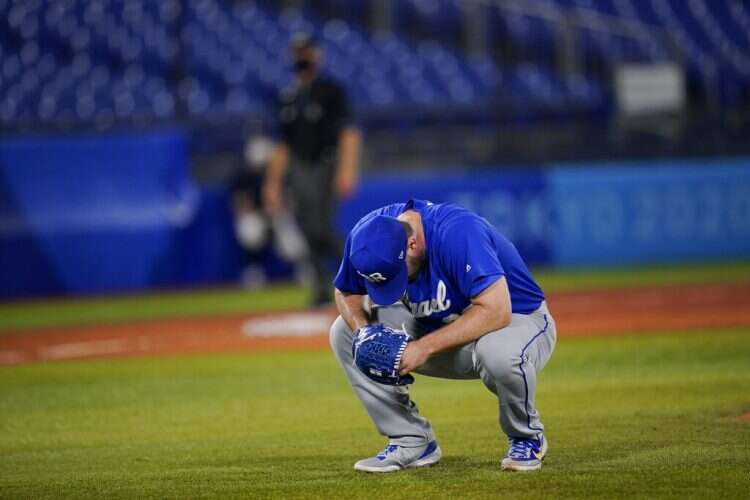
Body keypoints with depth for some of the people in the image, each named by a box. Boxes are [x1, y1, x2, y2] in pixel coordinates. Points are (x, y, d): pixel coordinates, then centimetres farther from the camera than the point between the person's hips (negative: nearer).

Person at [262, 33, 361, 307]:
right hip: (299, 170, 6)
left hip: (325, 168, -6)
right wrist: (273, 184, 15)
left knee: (321, 229, -17)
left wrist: (346, 170, -22)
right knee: (309, 231, -1)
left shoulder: (331, 91, -2)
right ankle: (323, 287, 6)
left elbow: (349, 132, -10)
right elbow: (283, 145, 19)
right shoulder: (288, 97, 15)